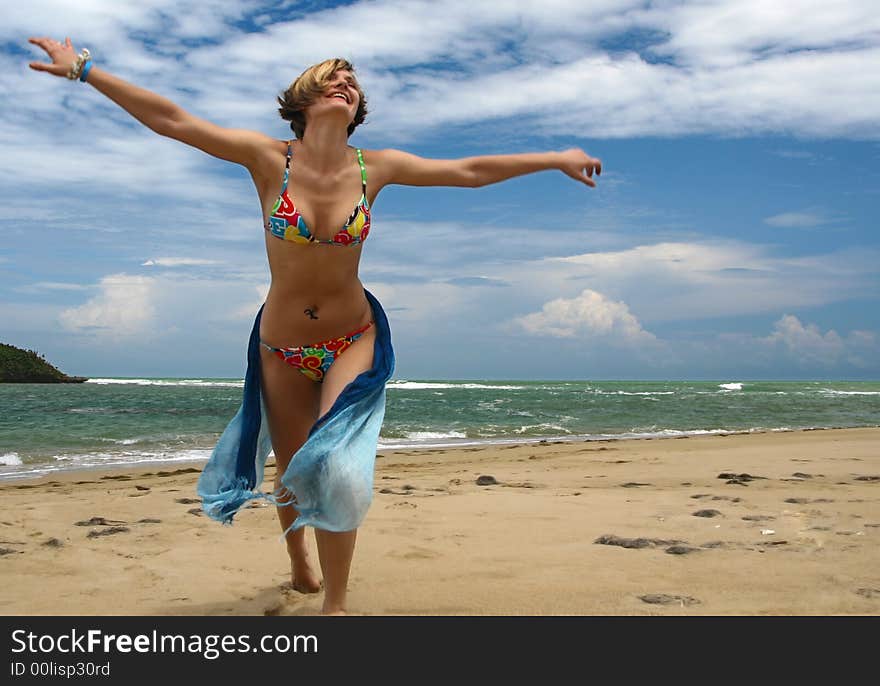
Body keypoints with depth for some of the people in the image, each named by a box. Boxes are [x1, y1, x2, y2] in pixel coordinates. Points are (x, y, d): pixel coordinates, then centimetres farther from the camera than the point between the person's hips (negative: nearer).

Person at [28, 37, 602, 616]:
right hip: (282, 347, 1)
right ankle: (300, 564, 47)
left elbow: (470, 171, -2)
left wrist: (557, 159, 1)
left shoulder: (375, 167, -7)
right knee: (291, 471, 15)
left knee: (335, 466, -18)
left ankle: (336, 604, 2)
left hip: (353, 340, 0)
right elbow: (170, 120, -12)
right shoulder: (269, 158, -11)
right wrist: (84, 70, -14)